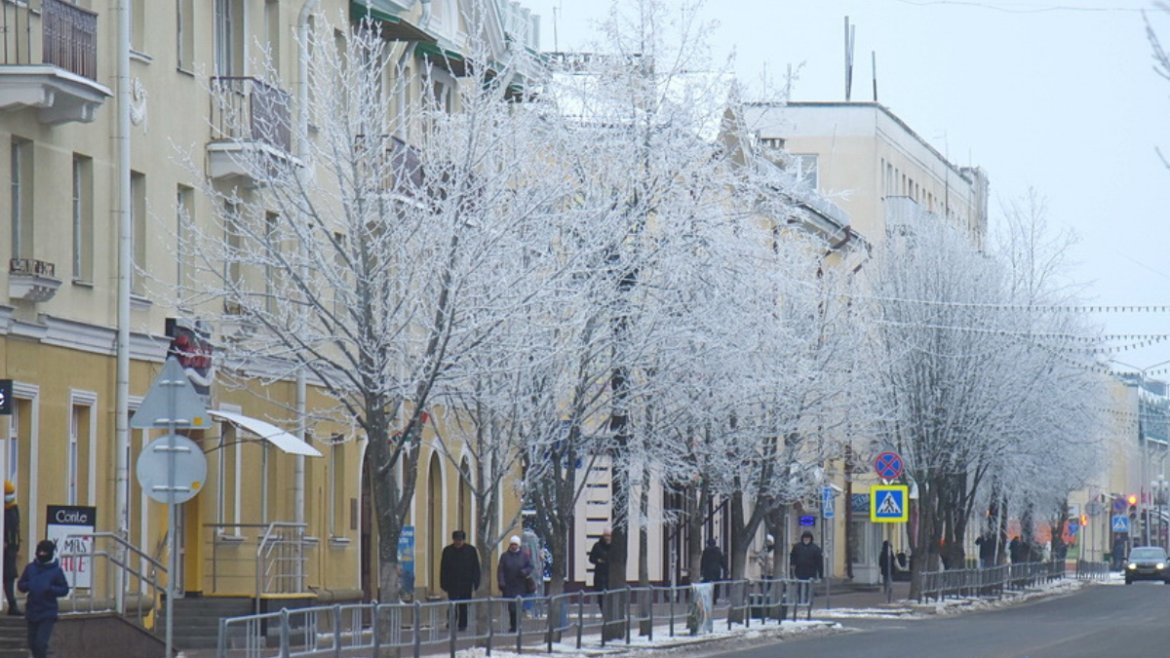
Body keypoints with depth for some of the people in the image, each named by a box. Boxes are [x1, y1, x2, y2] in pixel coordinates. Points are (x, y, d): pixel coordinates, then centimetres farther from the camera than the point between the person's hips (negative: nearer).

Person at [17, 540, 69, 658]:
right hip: (32, 612, 4)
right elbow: (20, 585, 11)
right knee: (32, 644, 11)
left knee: (41, 643, -15)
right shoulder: (30, 568, 4)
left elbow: (65, 589, -2)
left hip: (48, 614, -4)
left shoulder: (56, 570, -5)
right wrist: (27, 586, -11)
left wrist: (51, 589, -20)